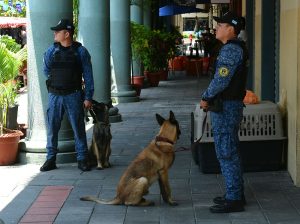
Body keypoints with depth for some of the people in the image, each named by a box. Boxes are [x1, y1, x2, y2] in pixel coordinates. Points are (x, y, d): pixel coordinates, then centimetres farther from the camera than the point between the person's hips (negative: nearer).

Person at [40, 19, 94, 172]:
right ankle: (51, 159, 14)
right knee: (52, 128, 4)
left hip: (74, 96, -2)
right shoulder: (51, 51, 4)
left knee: (78, 128, 2)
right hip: (54, 96, 3)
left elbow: (88, 76, -2)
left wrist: (88, 98, -6)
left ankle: (82, 159, 11)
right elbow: (46, 71, 19)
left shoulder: (80, 51, -3)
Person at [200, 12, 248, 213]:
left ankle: (234, 200, -2)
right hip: (230, 105, 11)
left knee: (227, 153, -6)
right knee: (230, 152, 16)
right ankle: (236, 194, 24)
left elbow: (221, 80, -23)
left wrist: (206, 98, -10)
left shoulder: (231, 49, -18)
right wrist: (211, 98, 11)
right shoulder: (235, 48, 16)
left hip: (226, 108, -11)